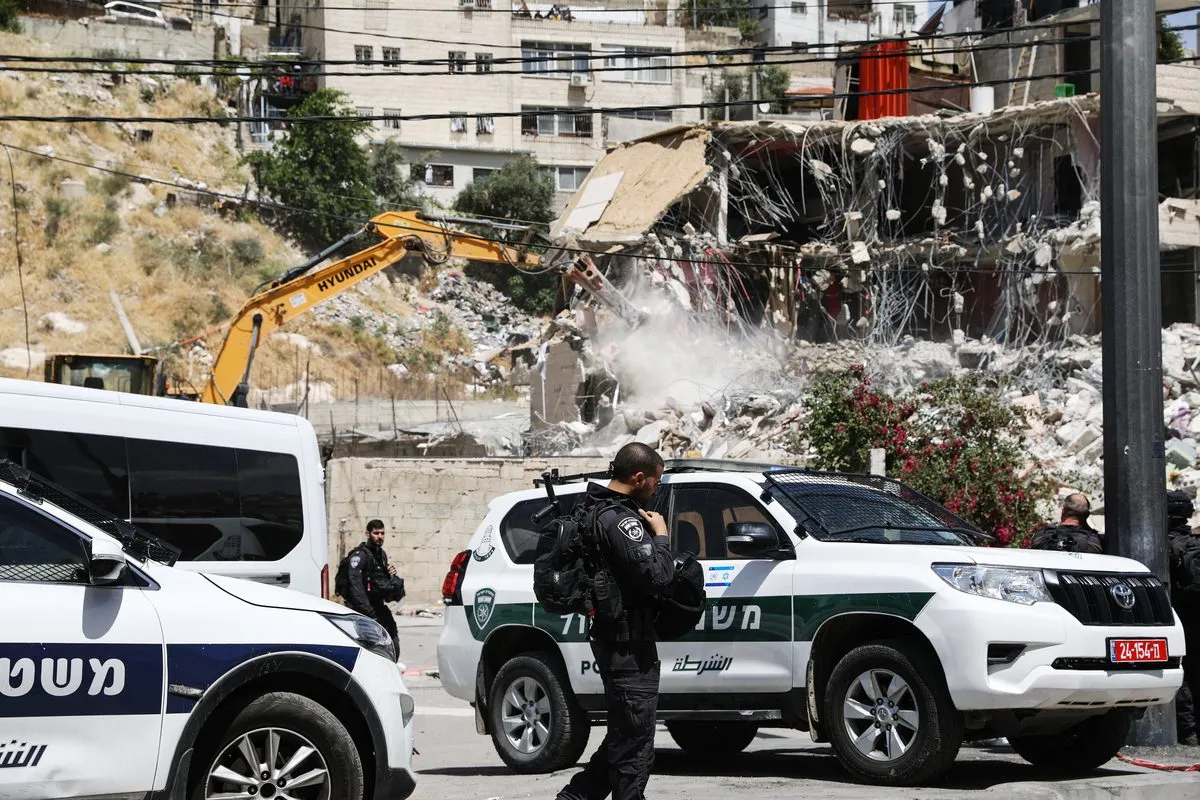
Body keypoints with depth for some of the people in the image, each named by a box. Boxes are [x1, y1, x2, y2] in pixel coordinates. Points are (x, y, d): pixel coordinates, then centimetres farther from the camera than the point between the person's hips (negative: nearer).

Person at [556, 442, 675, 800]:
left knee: (623, 735, 20)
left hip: (610, 637, 10)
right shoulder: (622, 520, -20)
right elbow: (656, 576, -25)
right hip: (629, 645, -10)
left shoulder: (594, 509, 13)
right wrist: (660, 536, -9)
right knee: (634, 742, -5)